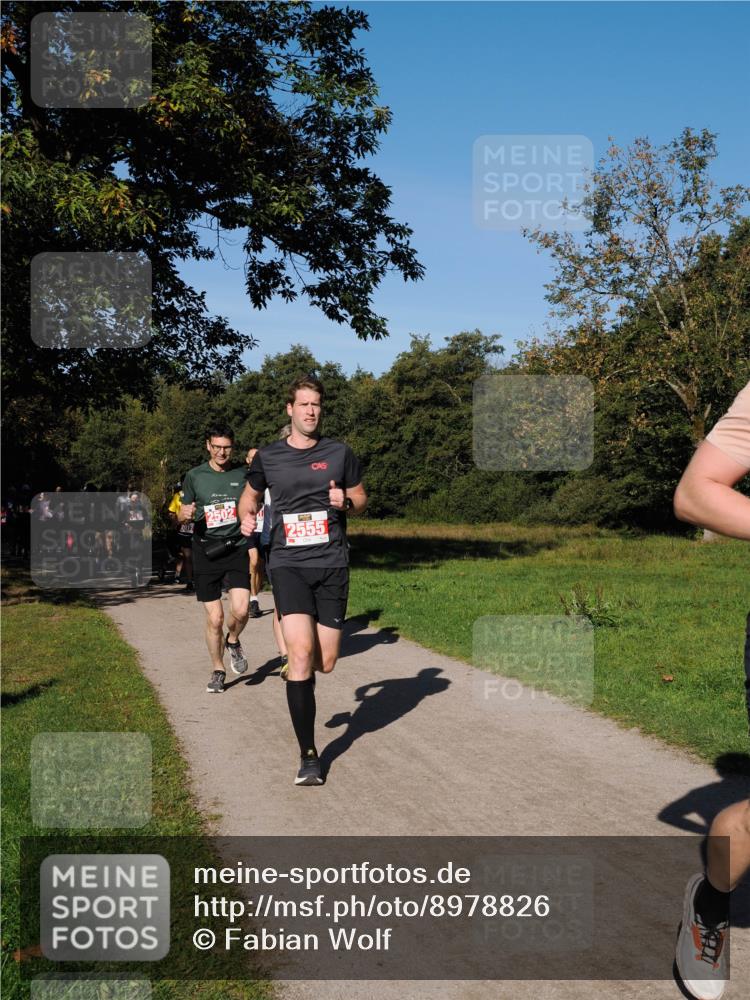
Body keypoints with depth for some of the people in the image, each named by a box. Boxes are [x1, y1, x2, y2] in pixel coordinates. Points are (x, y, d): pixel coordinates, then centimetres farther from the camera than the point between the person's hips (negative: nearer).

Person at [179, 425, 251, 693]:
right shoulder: (195, 476, 4)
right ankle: (218, 670, 21)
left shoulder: (243, 475, 6)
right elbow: (182, 515, 12)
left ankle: (233, 641, 17)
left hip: (237, 548, 0)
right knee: (214, 618, 1)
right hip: (206, 552, 0)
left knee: (240, 610, -16)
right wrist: (186, 514, -11)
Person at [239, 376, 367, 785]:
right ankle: (308, 756, -8)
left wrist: (345, 501, -7)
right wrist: (247, 517, 2)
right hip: (288, 564, -1)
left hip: (332, 564, 2)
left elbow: (361, 498, 16)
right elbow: (250, 494, 23)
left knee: (325, 663, 2)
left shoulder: (339, 452, 6)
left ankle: (299, 672, 43)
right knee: (301, 651, -18)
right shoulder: (268, 457, 6)